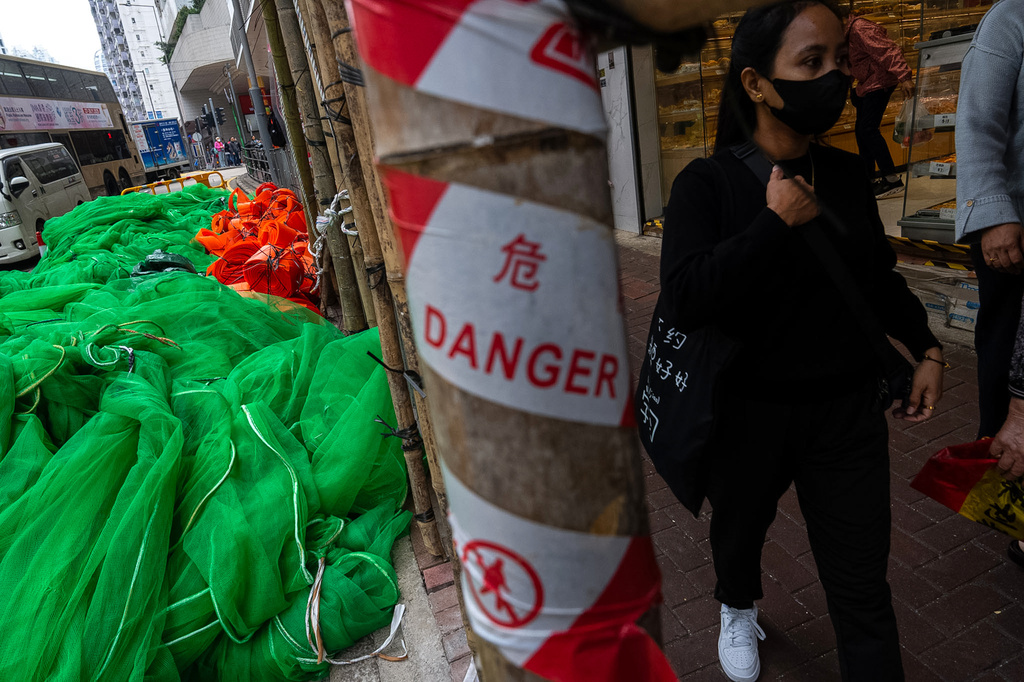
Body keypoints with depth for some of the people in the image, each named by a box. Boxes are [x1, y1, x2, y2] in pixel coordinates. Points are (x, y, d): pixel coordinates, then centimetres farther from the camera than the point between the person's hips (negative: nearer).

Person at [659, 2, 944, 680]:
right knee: (740, 530, 25)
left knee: (862, 583, 9)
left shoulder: (849, 174, 0)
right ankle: (739, 609, 58)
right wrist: (779, 221, -26)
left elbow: (877, 276, 14)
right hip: (749, 413, -2)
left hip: (849, 412, 3)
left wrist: (926, 347, 8)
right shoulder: (707, 183, -14)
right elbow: (688, 299, -28)